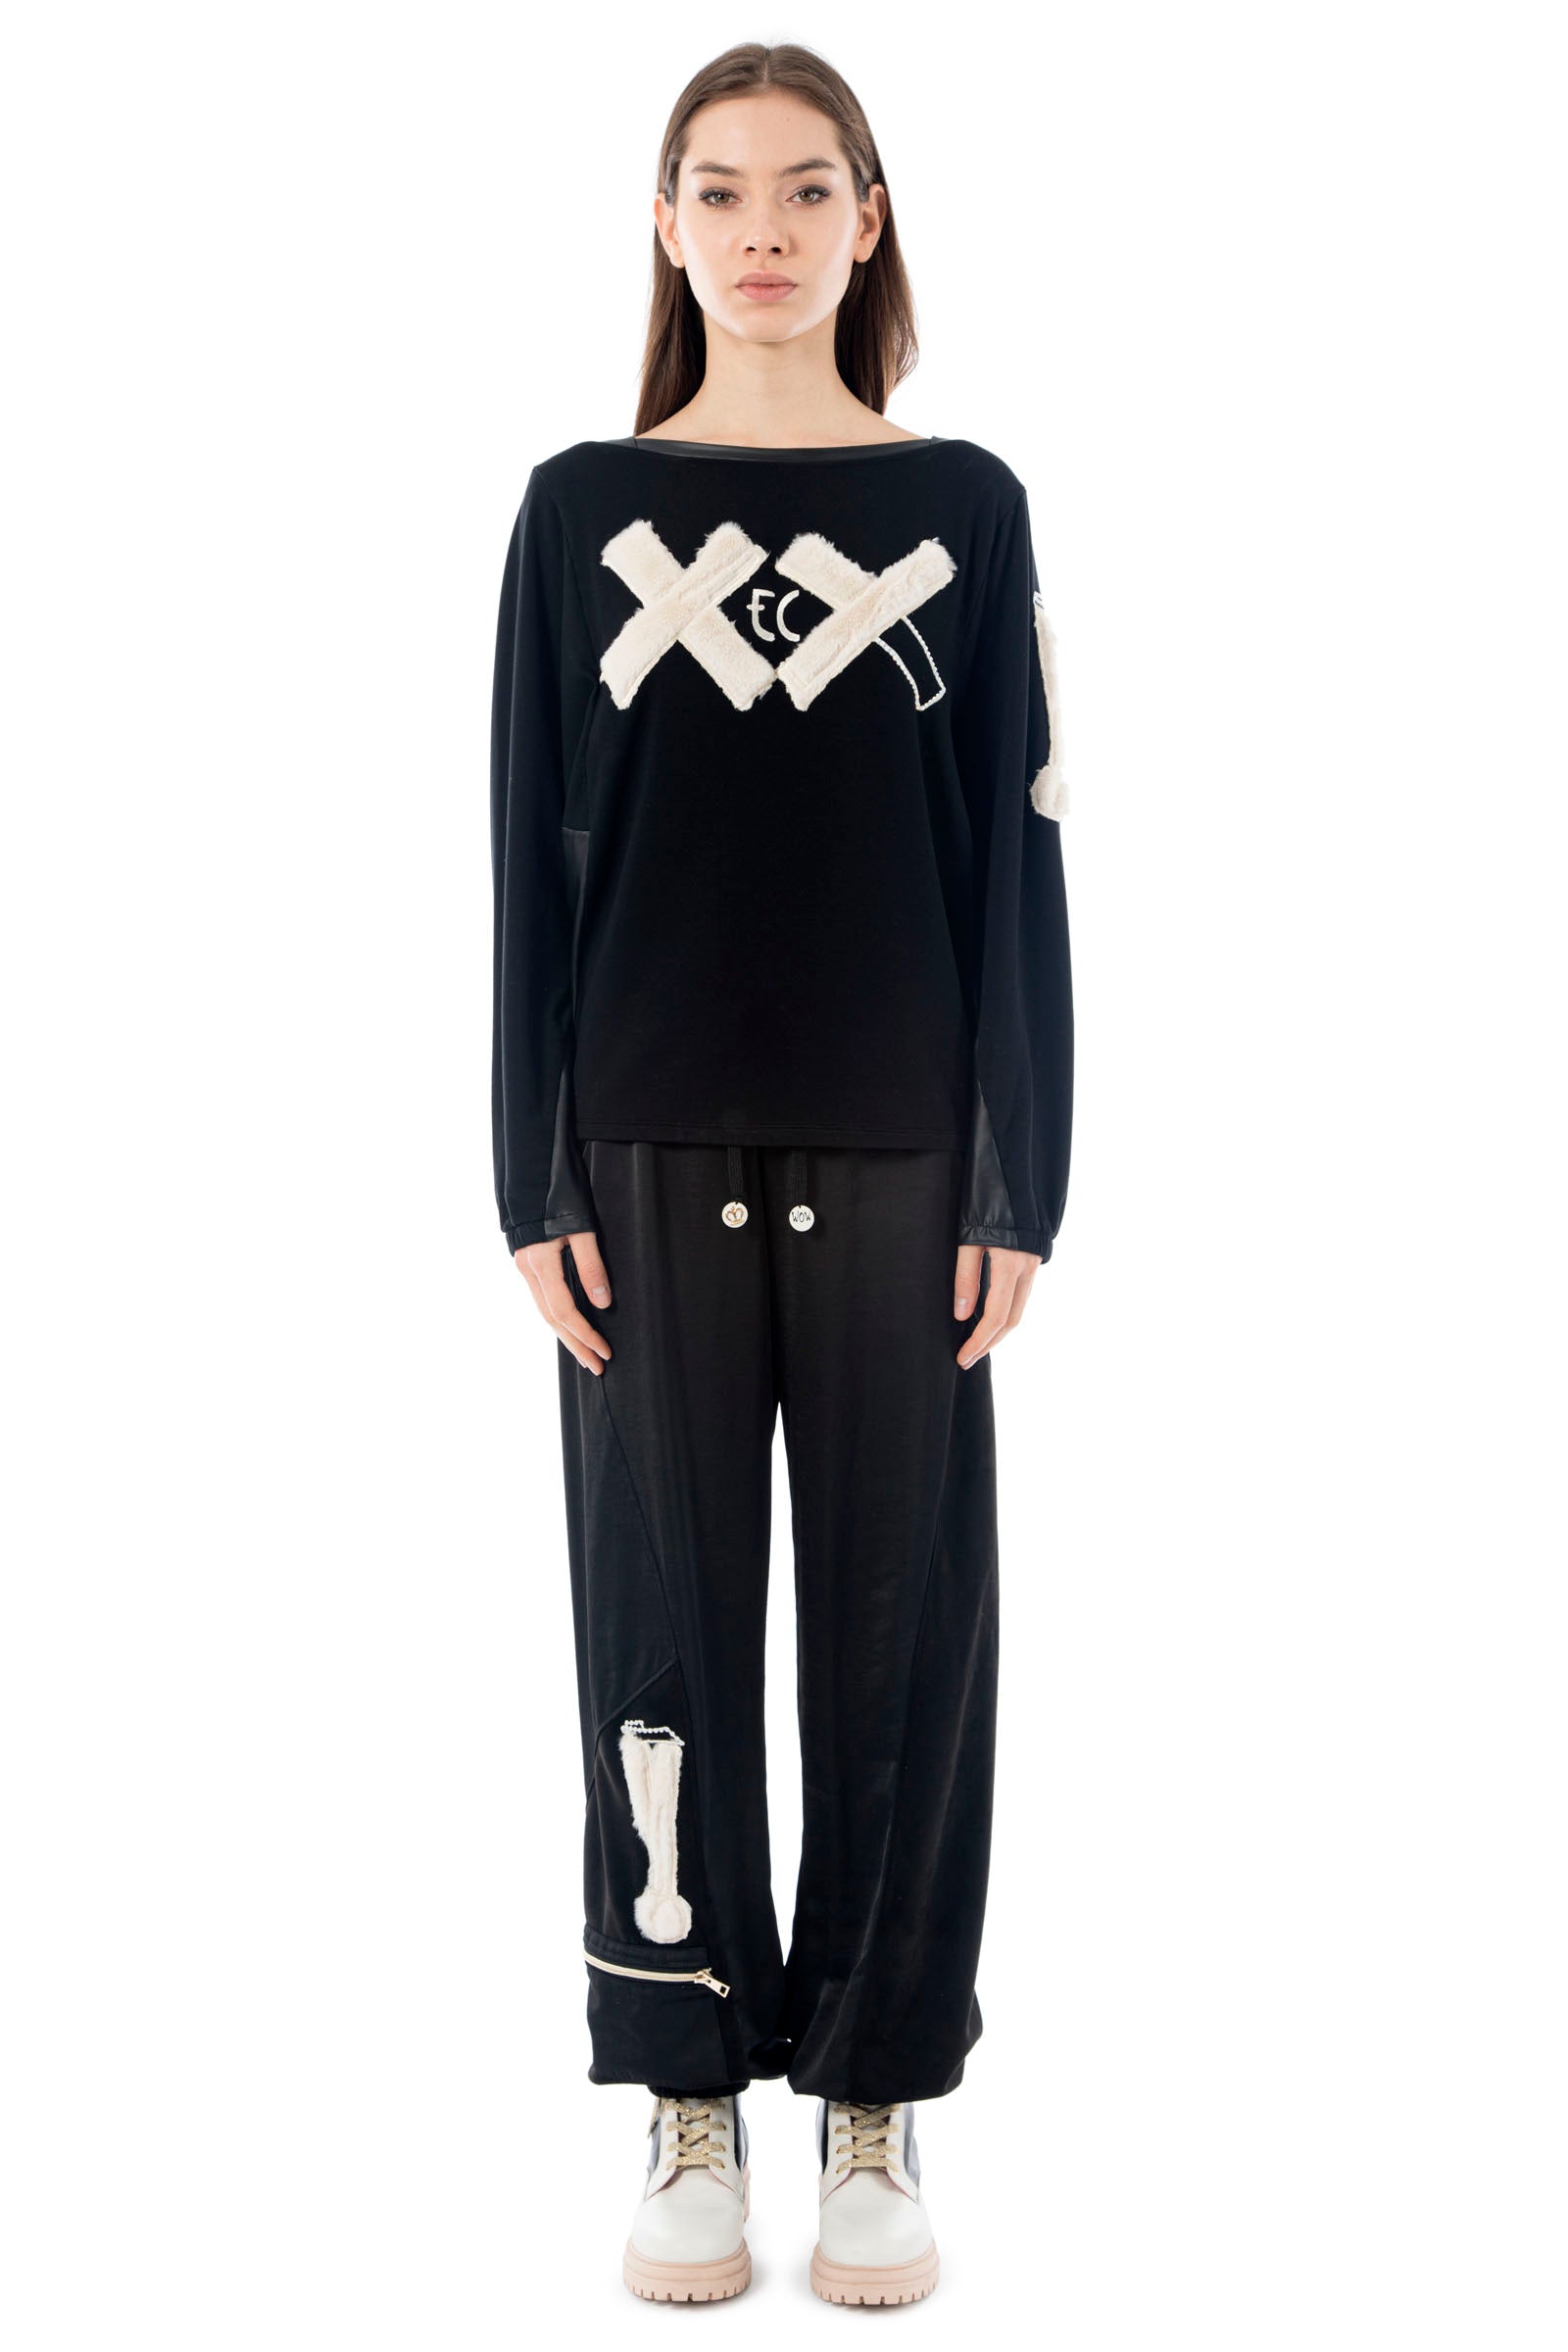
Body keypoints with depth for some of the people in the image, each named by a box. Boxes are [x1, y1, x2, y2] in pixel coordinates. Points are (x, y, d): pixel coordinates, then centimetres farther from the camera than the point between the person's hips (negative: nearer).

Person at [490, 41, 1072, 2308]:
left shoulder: (964, 504, 3)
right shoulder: (584, 505, 4)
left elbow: (1015, 862, 2)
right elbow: (536, 863, 3)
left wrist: (1020, 1183, -3)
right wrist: (538, 1181, -3)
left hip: (900, 1148, 0)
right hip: (653, 1150, 0)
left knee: (901, 1620, 5)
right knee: (668, 1616, 5)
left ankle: (877, 2101, 18)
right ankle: (694, 2103, 18)